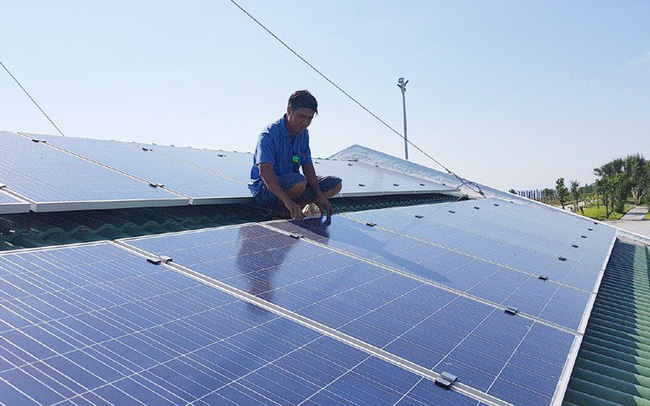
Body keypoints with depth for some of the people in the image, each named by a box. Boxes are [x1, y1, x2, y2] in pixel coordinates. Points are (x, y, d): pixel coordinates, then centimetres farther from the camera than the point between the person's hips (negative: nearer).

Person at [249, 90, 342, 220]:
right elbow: (265, 171, -34)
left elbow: (307, 166, 3)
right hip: (264, 189, -8)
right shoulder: (269, 135, -21)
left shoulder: (303, 133, 4)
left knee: (335, 184, -1)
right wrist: (287, 201, -45)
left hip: (290, 184, 9)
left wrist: (320, 197, -9)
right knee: (299, 181, -38)